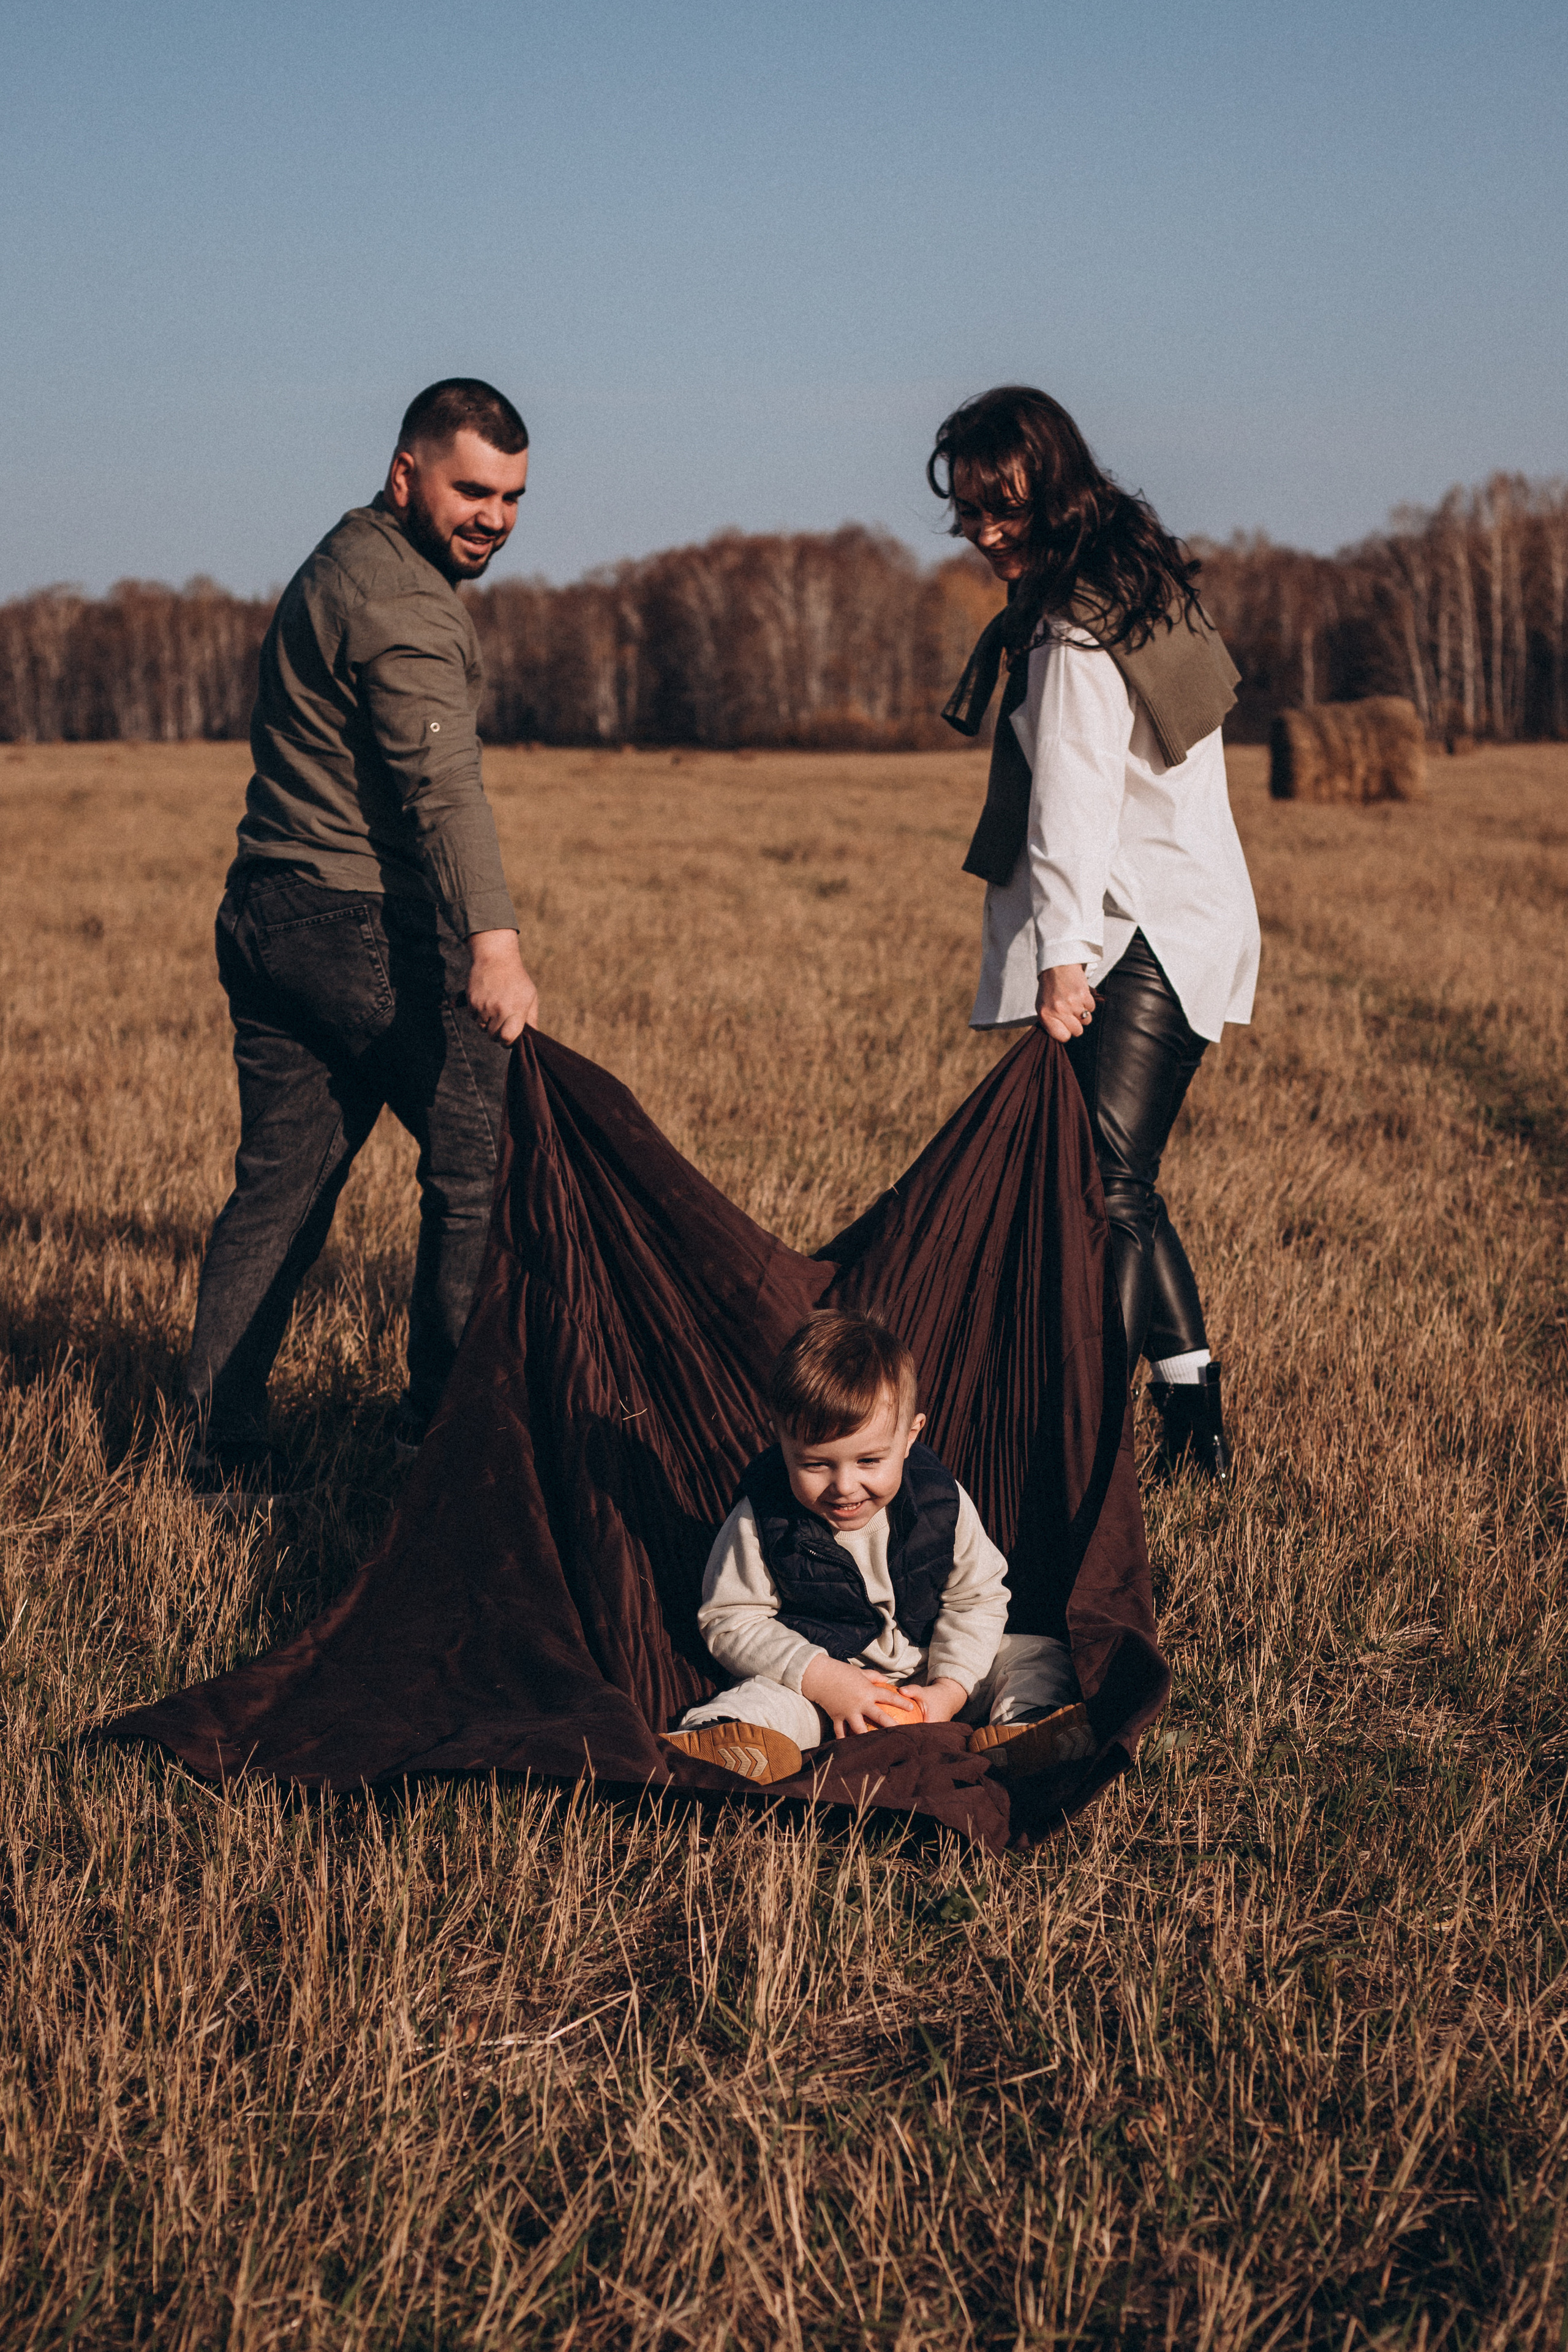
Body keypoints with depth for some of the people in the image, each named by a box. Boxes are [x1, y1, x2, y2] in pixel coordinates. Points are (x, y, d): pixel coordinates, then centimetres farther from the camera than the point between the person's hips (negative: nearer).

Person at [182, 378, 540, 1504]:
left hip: (264, 913, 10)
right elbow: (442, 781, -30)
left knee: (279, 1185, 10)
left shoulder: (341, 563, 19)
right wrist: (494, 941, -41)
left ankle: (222, 1449, 11)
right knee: (485, 1156, 0)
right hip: (366, 924, -10)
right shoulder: (402, 598, -15)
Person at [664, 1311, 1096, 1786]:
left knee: (1041, 1658, -9)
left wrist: (950, 1689, -16)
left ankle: (1021, 1732, -34)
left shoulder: (942, 1502, -12)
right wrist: (821, 1678, -26)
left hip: (930, 1665, 3)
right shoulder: (762, 1522, -18)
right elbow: (731, 1621, -13)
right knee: (762, 1697, -33)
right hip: (816, 1670, -3)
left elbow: (977, 1599, -1)